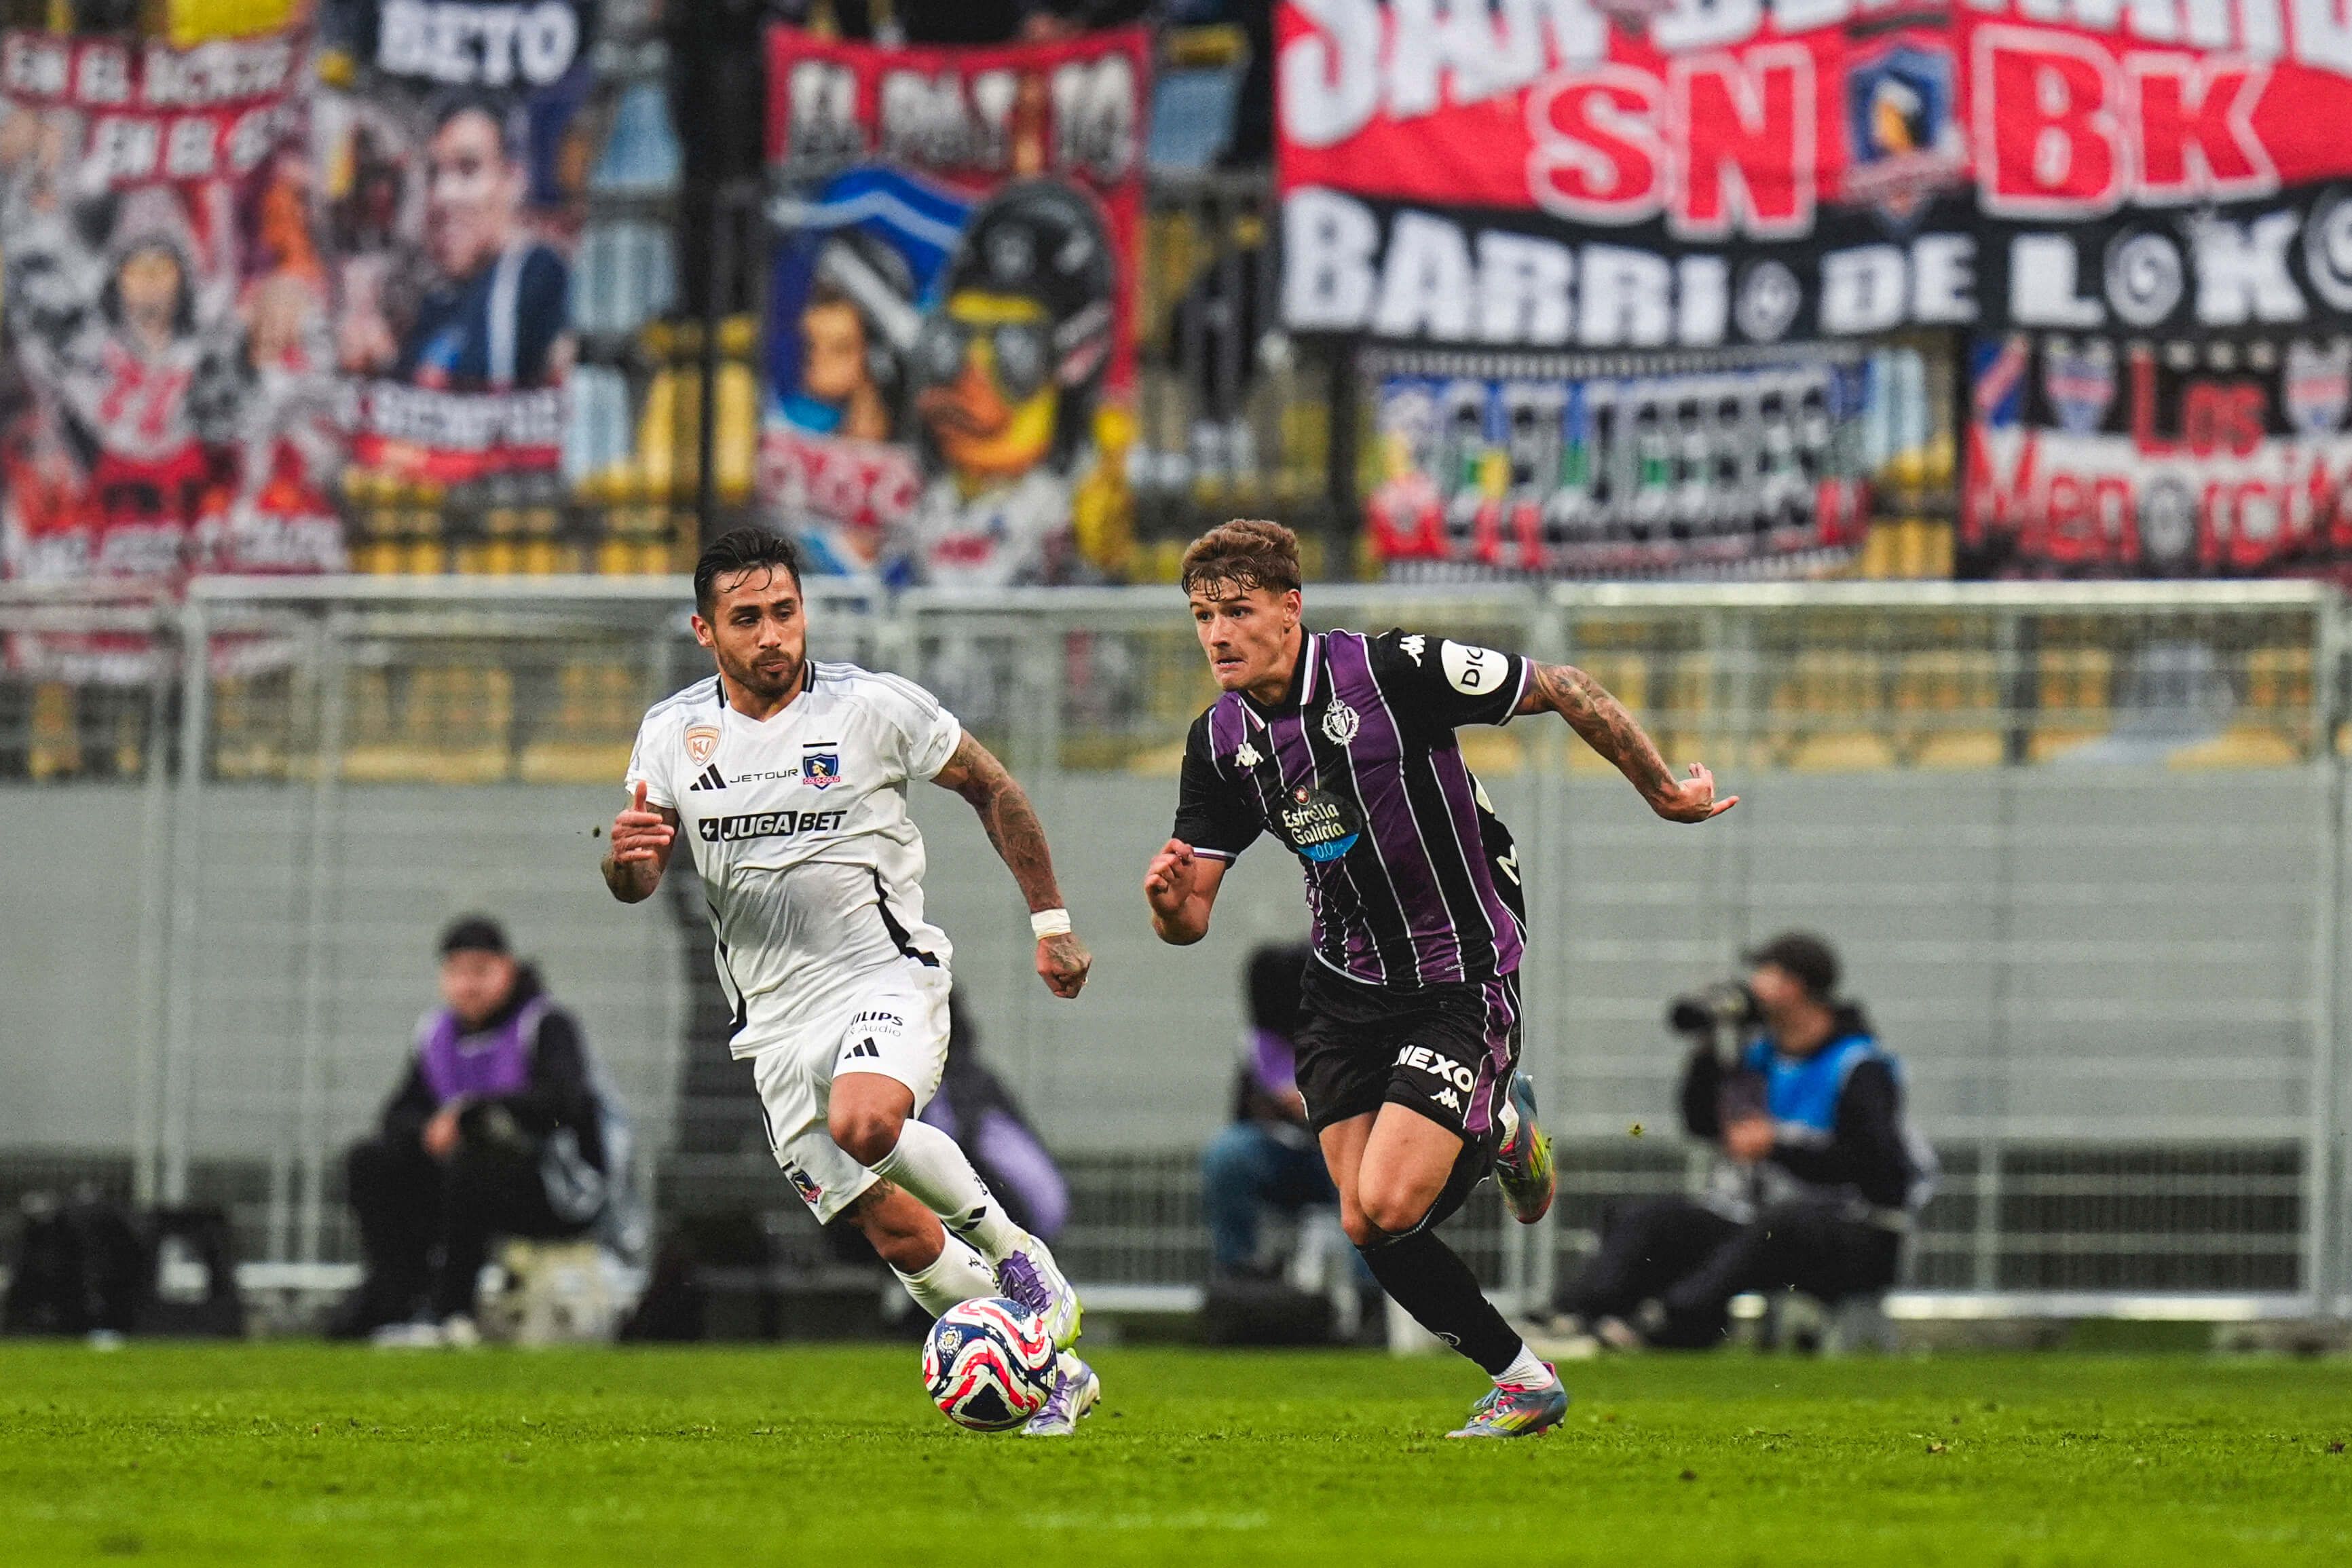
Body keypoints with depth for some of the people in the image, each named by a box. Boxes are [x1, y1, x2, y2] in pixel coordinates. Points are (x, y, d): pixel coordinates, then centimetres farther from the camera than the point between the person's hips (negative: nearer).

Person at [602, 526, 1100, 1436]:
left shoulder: (875, 707, -5)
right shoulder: (673, 734, 4)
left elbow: (990, 789, 8)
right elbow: (635, 885, 8)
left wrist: (1050, 921, 8)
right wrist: (626, 856, -17)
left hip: (886, 976, -4)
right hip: (777, 1019, 4)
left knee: (865, 1123, -35)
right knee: (896, 1235, -1)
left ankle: (1011, 1250, -10)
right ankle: (1050, 1372, 16)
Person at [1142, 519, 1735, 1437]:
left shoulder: (1391, 672, -21)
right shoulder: (1220, 742, -4)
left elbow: (1564, 690, -11)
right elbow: (1190, 919, -1)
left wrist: (1661, 792, -3)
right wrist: (1169, 901, -26)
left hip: (1461, 979, -6)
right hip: (1346, 989, 6)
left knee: (1386, 1207, -17)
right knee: (1366, 1230, -2)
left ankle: (1502, 1130, 15)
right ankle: (1523, 1380, 19)